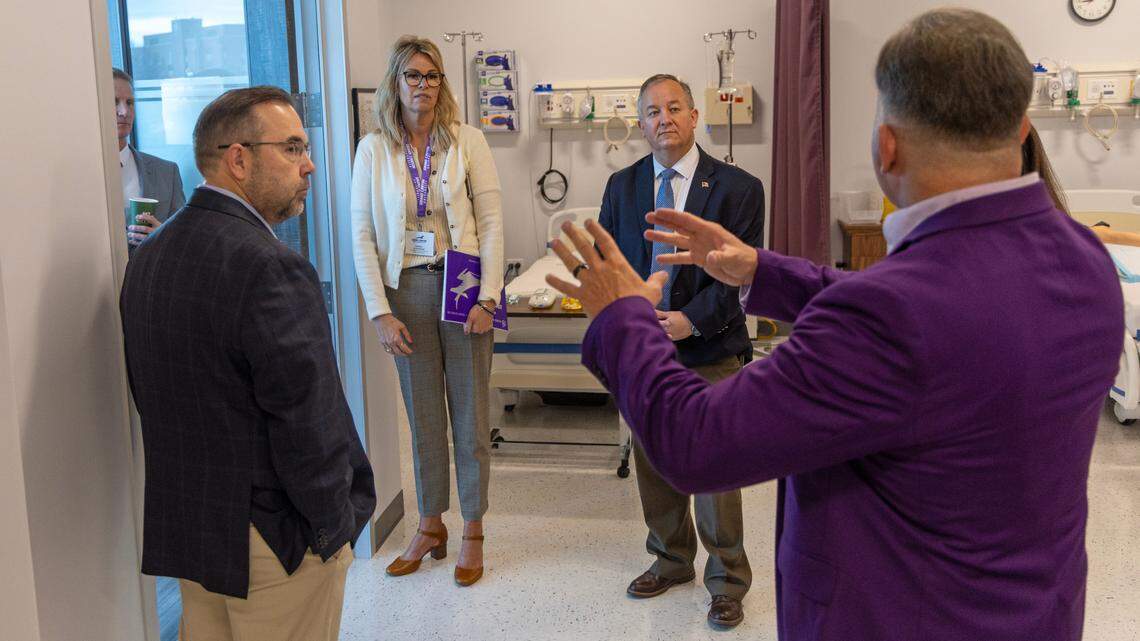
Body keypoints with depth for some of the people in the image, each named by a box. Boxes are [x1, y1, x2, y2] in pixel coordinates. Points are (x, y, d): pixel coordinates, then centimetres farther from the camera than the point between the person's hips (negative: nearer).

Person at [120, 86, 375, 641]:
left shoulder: (146, 257, 4)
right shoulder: (270, 268, -23)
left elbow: (149, 395, 11)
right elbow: (306, 421, -23)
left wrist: (194, 489, 18)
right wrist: (334, 526, -10)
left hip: (180, 527, 8)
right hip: (276, 537, -8)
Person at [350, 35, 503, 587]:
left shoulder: (467, 141, -1)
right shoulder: (373, 150, 1)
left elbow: (492, 220, -4)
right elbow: (363, 236, 0)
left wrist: (487, 296, -12)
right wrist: (380, 312, -7)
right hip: (407, 289, 1)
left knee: (470, 412, 6)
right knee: (423, 414, 11)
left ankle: (473, 531, 19)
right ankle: (430, 527, 26)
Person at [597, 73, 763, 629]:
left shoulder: (737, 187, -6)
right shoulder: (621, 186, 6)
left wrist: (692, 319, -20)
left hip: (710, 351, -4)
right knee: (653, 461, 15)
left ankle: (726, 579, 21)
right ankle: (671, 560, 35)